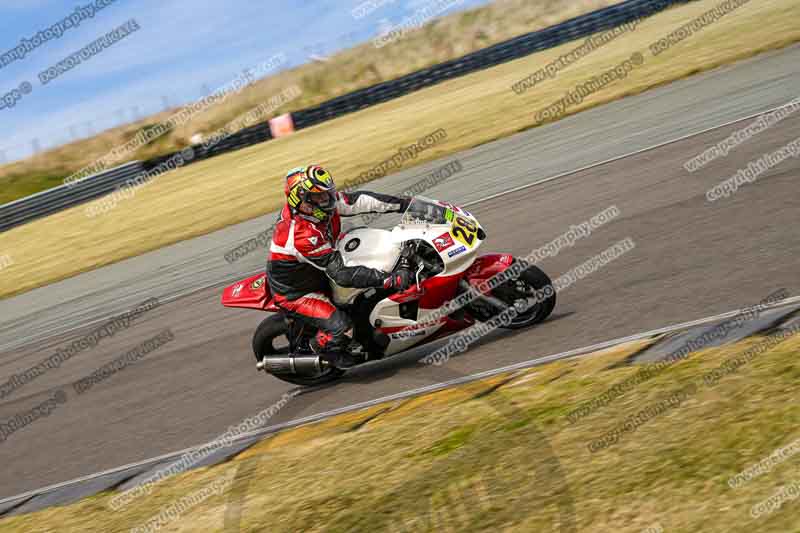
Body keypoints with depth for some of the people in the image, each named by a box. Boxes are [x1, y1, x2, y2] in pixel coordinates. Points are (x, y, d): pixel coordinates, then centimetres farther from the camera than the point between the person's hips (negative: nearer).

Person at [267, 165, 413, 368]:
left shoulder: (317, 203, -15)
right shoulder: (302, 235, -38)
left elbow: (359, 200, -9)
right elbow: (340, 273, -38)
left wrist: (405, 204, -14)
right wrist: (389, 279, -43)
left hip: (315, 274, 9)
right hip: (294, 293, -9)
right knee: (339, 325, -24)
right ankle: (321, 347, 9)